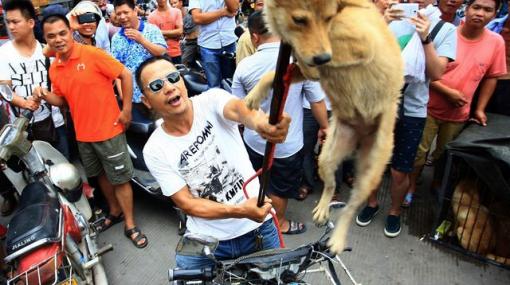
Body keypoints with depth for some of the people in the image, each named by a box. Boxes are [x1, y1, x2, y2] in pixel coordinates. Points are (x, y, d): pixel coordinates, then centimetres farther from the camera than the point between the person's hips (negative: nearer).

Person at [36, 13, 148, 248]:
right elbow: (62, 99, 14)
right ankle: (115, 211, 41)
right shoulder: (54, 68, 5)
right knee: (101, 176, 21)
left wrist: (126, 110, -13)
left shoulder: (92, 54, -15)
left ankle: (130, 226, 15)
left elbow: (125, 75, -13)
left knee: (120, 179, 2)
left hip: (109, 130, -6)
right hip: (83, 134, 7)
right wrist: (45, 95, -8)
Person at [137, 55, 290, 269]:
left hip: (260, 227, 1)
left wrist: (259, 121, -61)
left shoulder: (211, 100, -13)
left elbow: (237, 108, -36)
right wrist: (240, 211, -26)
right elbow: (187, 204, -11)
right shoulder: (155, 151, -11)